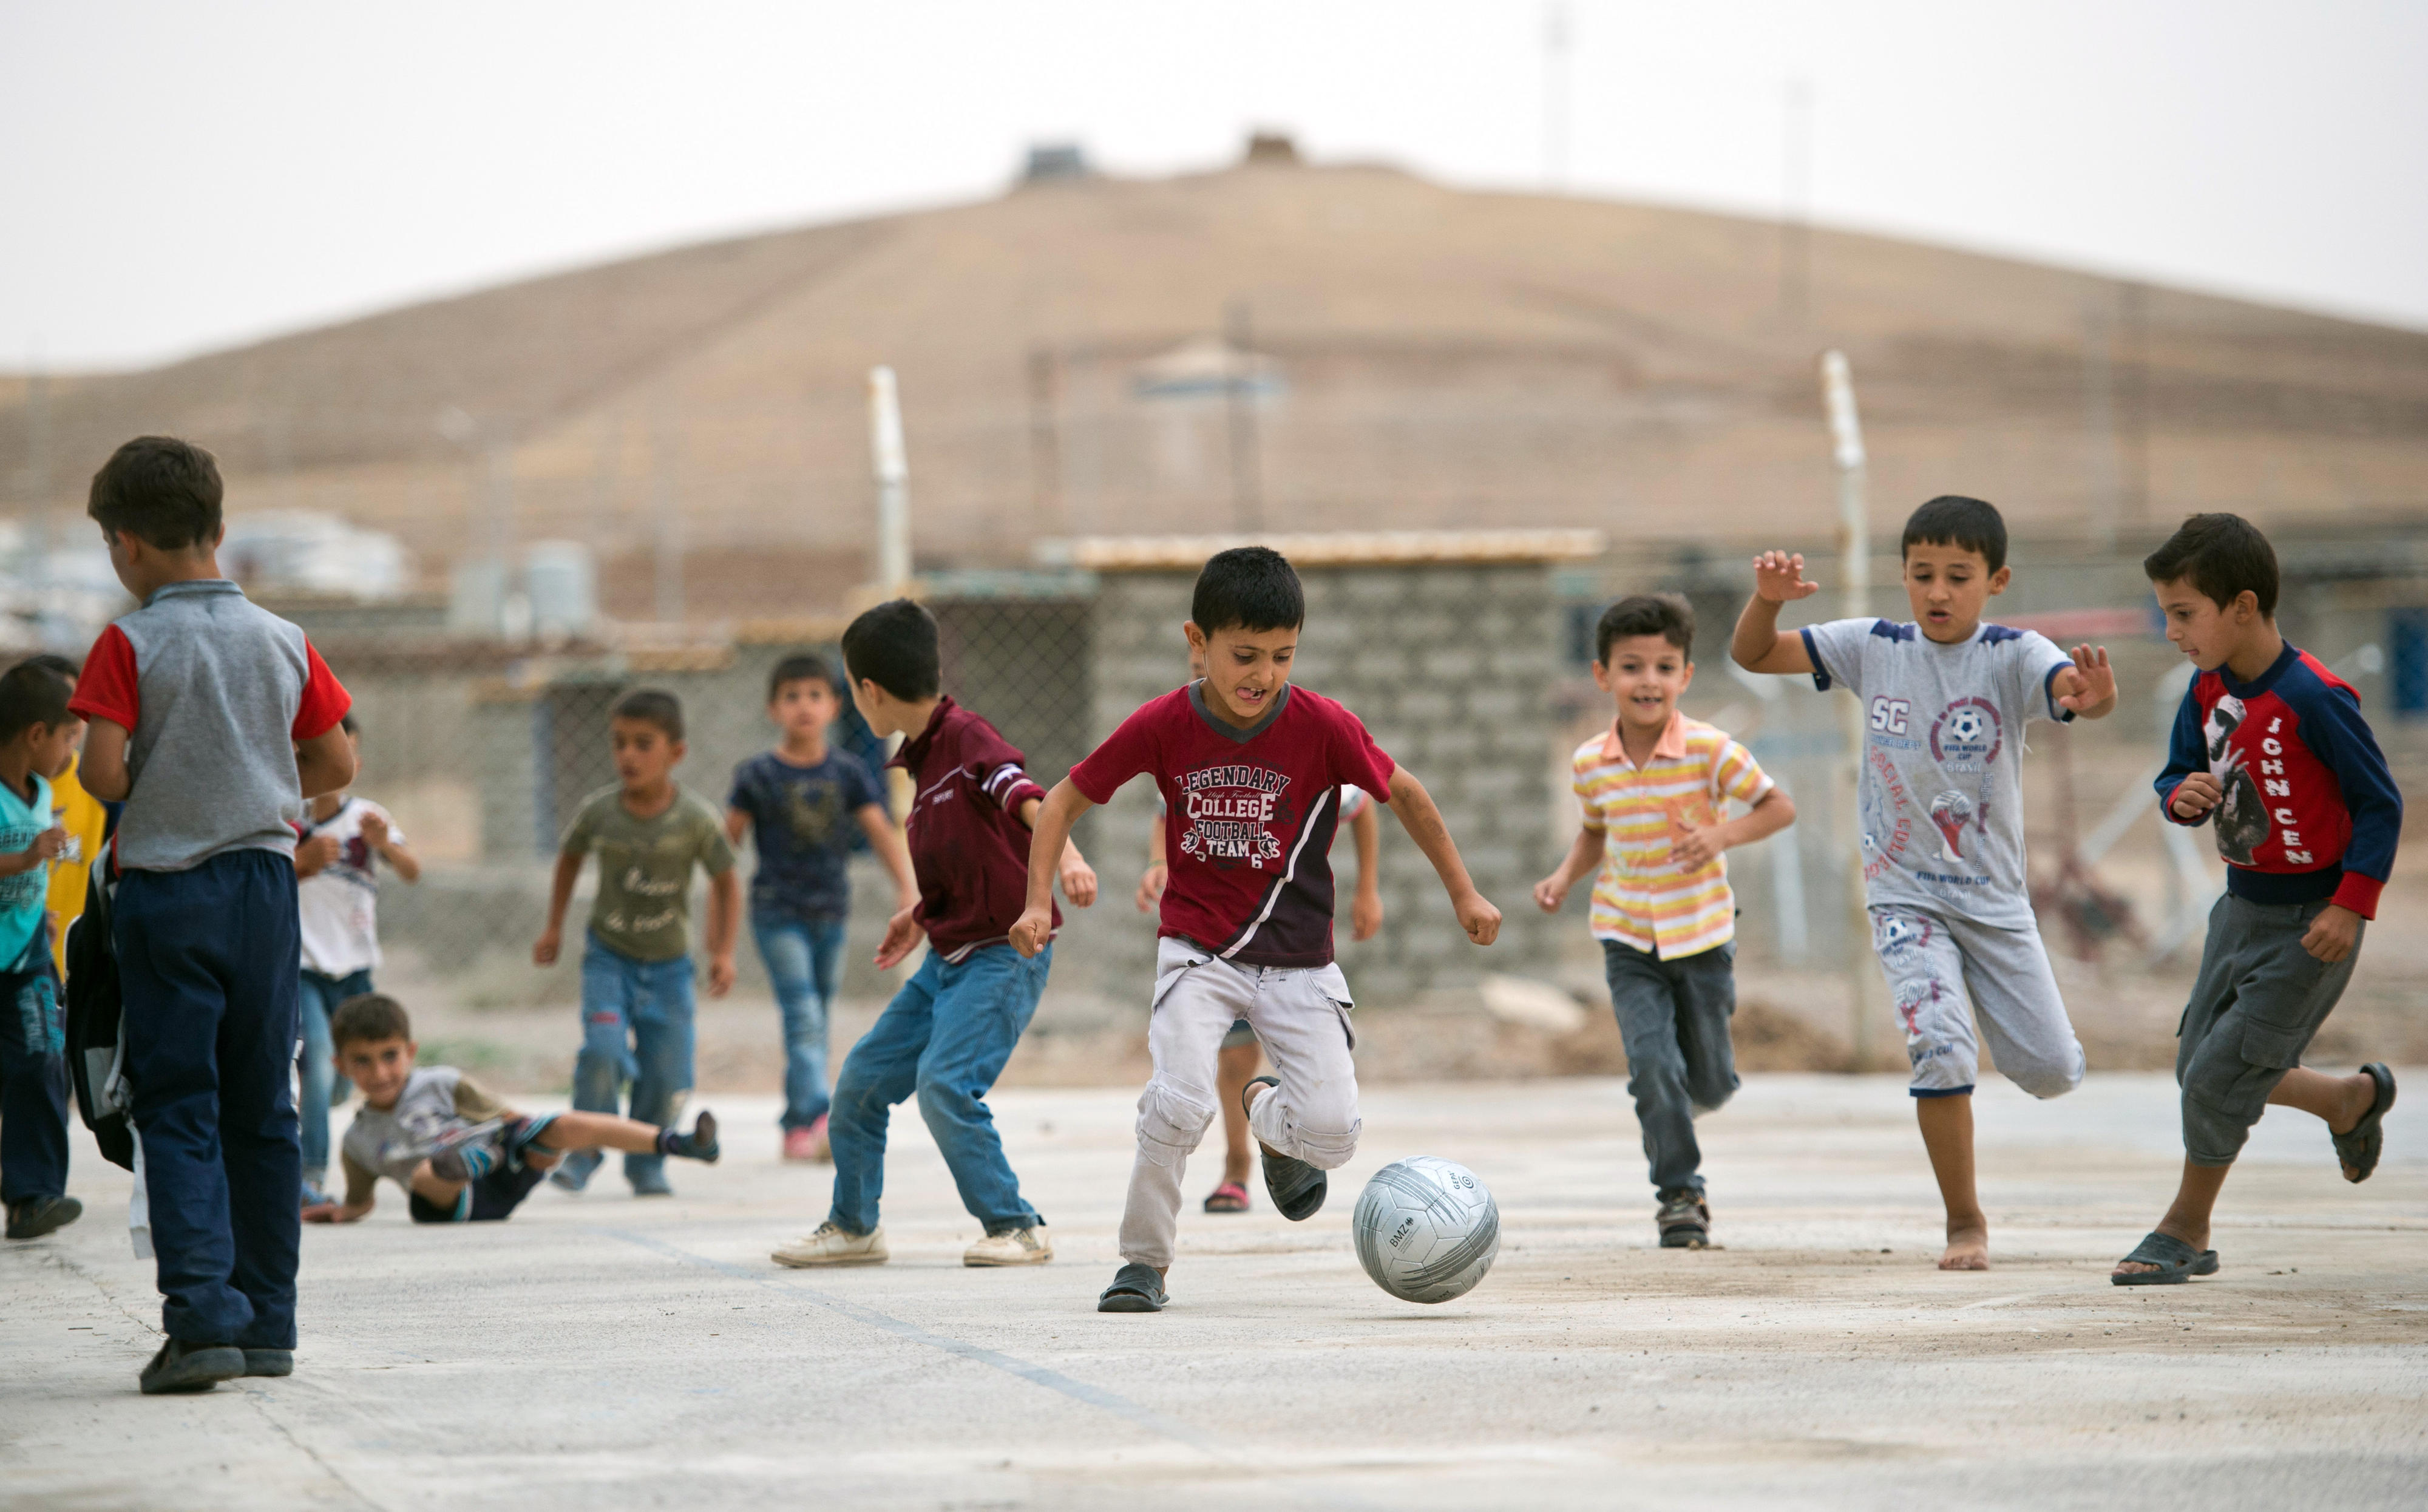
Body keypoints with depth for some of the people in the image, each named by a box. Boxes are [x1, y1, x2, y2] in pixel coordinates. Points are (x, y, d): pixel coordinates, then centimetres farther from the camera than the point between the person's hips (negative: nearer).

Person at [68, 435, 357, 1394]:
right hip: (265, 881, 4)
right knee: (262, 1113, 11)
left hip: (166, 890, -4)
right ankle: (268, 1324, 15)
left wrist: (140, 793, 5)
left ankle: (202, 1315, -16)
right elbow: (336, 766, 5)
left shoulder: (129, 646, -9)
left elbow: (104, 773, -17)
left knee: (178, 1111, -2)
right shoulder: (284, 642, 3)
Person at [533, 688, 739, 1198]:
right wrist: (554, 927, 15)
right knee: (603, 1050, -21)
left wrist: (724, 952, -6)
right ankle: (583, 1151, -4)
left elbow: (726, 881, 0)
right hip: (608, 956, 0)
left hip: (668, 964, 0)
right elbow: (570, 857, 12)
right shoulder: (597, 812, -8)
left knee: (668, 1074, -1)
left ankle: (647, 1164, 19)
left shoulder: (696, 819, -12)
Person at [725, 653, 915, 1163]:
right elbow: (727, 844, 1)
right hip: (778, 913, -4)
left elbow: (881, 831, -2)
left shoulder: (848, 774, 3)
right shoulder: (759, 776, -4)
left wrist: (907, 886, -16)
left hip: (831, 914, 4)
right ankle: (818, 1115, -27)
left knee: (814, 1022, 10)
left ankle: (797, 1128, 20)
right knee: (803, 1015, -17)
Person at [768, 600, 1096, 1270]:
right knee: (862, 1078, 11)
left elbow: (1023, 797, -35)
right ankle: (853, 1227, 29)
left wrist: (1064, 853, -51)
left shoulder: (966, 737, -17)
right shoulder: (923, 758, 12)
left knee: (944, 1081, -23)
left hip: (1004, 954, -10)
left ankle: (1016, 1228, -11)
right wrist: (921, 916, 26)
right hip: (947, 960, 10)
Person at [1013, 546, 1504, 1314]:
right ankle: (1144, 1261, -1)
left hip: (1298, 957, 1)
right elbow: (1066, 799, 2)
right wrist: (1038, 901, -9)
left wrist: (1463, 894, 10)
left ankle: (1269, 1114, 28)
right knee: (1179, 1105, -24)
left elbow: (1405, 795, 4)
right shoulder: (1162, 726, -11)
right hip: (1197, 949, -1)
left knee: (1332, 1132, -10)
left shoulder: (1322, 725, -12)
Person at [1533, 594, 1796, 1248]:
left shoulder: (1710, 751, -14)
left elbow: (1779, 807, -6)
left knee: (1710, 1083, 9)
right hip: (1628, 940, 1)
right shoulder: (1591, 764, -4)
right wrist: (1567, 875, -2)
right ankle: (1679, 1192, -3)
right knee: (1652, 1061, -15)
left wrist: (1724, 834, -21)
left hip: (1703, 934, -1)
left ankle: (1675, 1103, 46)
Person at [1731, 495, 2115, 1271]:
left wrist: (2094, 696, -58)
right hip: (1905, 894, 0)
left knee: (2052, 1073, 3)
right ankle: (1964, 1222, -3)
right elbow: (1753, 656, -1)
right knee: (1942, 1052, -20)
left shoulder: (2013, 656, -12)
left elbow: (2076, 691, -33)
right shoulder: (1875, 648, -4)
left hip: (1993, 896, 0)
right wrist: (1767, 599, -22)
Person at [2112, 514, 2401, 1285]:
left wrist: (2352, 906, -22)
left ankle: (2186, 1229, 11)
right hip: (2244, 906, 8)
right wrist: (2183, 796, -13)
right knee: (2200, 1068, 11)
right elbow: (2176, 775, 12)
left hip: (2311, 922, -8)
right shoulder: (2208, 692, 0)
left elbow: (2380, 802, -17)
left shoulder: (2312, 698, -23)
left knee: (2221, 1074, -8)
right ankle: (2356, 1097, 34)